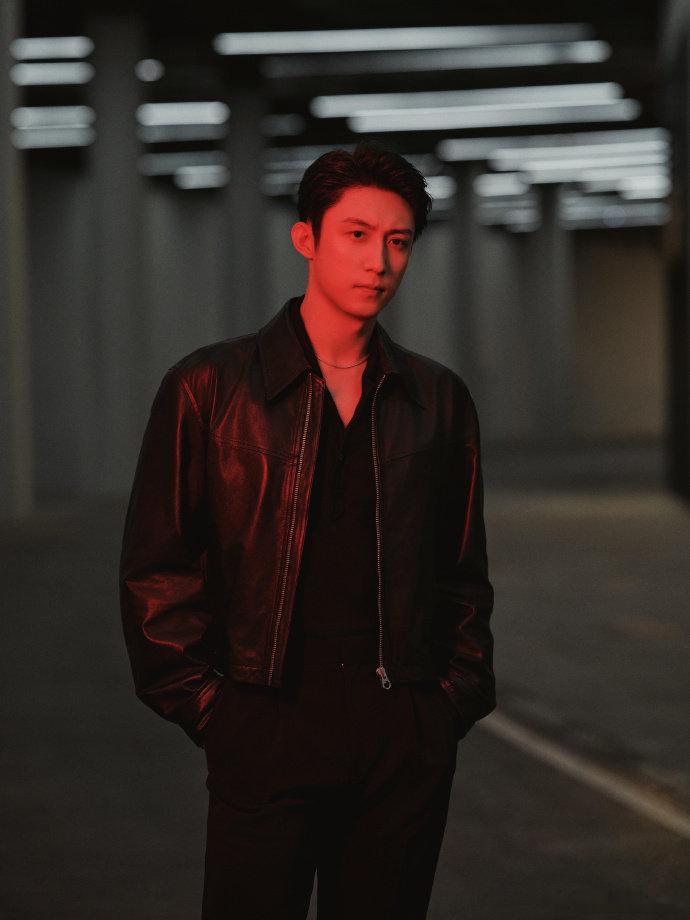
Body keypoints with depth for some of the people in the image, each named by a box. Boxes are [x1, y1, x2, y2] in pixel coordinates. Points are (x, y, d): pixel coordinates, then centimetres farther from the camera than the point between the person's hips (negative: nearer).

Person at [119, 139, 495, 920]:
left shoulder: (439, 400, 12)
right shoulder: (209, 387, 1)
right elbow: (155, 570, 1)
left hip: (407, 738, 3)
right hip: (268, 732, -3)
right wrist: (207, 706, -4)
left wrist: (457, 697, 7)